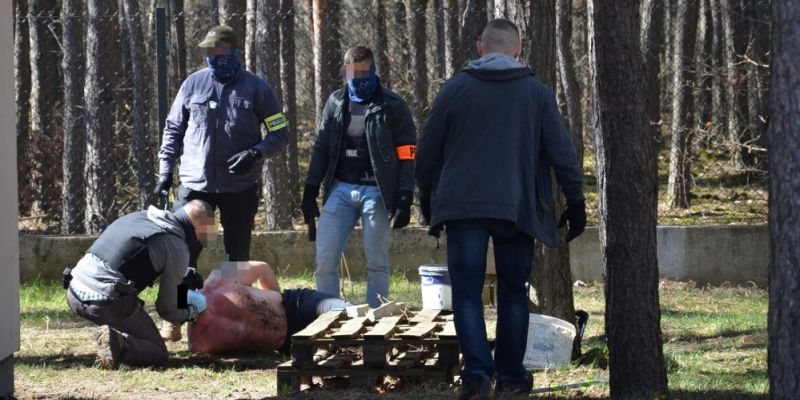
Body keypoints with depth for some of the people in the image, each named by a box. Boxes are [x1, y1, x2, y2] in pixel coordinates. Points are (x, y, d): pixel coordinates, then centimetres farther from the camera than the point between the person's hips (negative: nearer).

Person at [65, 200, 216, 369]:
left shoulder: (138, 216, 18)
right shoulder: (177, 248, -2)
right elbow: (166, 310, 2)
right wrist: (191, 314, 24)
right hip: (106, 302, -7)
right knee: (158, 353, 9)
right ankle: (119, 343, -18)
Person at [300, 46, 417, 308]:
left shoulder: (392, 107, 0)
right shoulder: (336, 103, 13)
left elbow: (406, 156, -3)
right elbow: (321, 148, 17)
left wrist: (404, 200, -11)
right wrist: (310, 192, 10)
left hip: (375, 191, -3)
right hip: (340, 189, 3)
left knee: (377, 263, 1)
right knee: (325, 261, -4)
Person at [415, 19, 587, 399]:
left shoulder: (455, 89, 4)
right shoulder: (537, 93, 4)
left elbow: (427, 152, 7)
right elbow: (562, 153, 2)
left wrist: (428, 199, 20)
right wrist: (575, 201, 11)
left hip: (462, 207, -1)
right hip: (516, 208, 1)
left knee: (467, 293, 0)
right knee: (513, 295, 13)